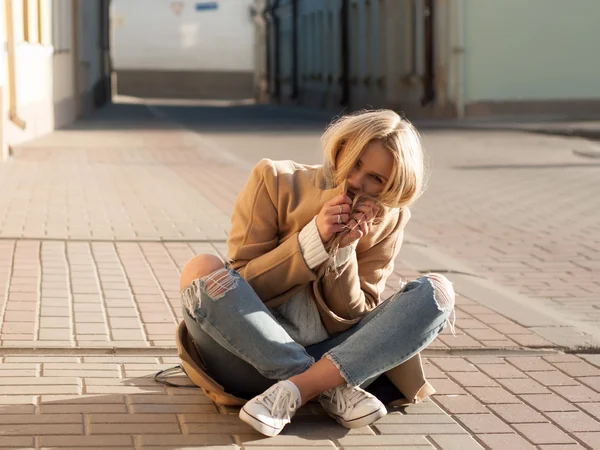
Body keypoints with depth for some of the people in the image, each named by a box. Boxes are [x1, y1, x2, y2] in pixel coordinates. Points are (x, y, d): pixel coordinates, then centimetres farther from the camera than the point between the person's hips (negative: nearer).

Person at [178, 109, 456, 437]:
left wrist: (343, 251, -15)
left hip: (333, 357, 2)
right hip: (250, 357, -2)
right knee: (202, 270, -30)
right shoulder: (276, 182, -2)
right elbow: (239, 286, -7)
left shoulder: (387, 222, 5)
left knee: (437, 292, -15)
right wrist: (314, 240, -17)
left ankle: (297, 389, -29)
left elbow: (356, 319, 1)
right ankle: (330, 390, -24)